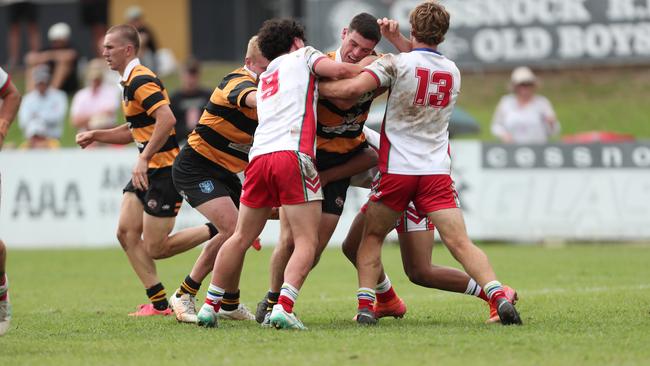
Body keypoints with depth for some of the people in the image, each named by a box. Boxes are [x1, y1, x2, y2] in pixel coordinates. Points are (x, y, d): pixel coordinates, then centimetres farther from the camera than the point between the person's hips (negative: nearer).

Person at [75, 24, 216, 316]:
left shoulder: (141, 81, -16)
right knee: (126, 232, 0)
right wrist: (95, 135, 16)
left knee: (155, 248, -7)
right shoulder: (130, 82, 17)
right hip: (148, 171, 10)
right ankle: (158, 303, 2)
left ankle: (218, 230, 3)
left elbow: (167, 119, -29)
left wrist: (144, 159, -29)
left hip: (164, 170, -10)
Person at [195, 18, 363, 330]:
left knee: (241, 238, 18)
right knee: (307, 242, -5)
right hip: (294, 154, -6)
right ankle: (284, 307, -22)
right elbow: (340, 70, -2)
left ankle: (210, 305, 21)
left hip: (259, 156, 6)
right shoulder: (303, 56, 15)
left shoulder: (264, 79, 33)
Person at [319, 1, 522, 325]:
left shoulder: (396, 63, -6)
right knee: (460, 242, -6)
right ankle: (499, 297, -22)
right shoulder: (453, 72, 12)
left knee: (372, 237, 15)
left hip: (397, 169, -3)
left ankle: (365, 306, 3)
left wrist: (313, 86, -3)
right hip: (437, 171, 3)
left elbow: (352, 88, -17)